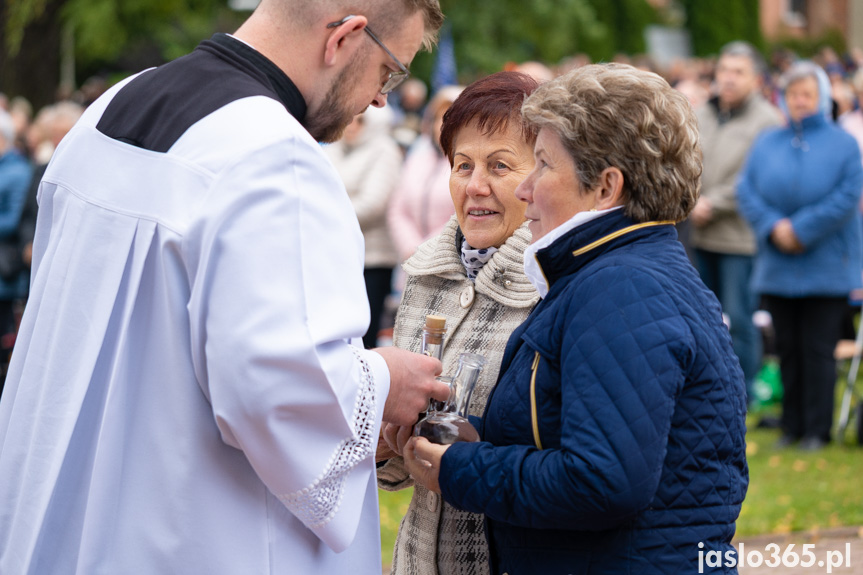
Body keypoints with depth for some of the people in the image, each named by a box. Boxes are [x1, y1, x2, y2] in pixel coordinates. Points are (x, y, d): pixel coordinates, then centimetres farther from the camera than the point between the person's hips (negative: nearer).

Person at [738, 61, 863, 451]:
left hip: (826, 268, -3)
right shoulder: (767, 144, 10)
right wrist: (774, 227, -13)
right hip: (777, 268, 3)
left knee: (818, 350, -2)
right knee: (787, 349, 7)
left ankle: (817, 429, 5)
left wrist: (802, 229, -16)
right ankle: (792, 425, 16)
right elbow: (747, 191, 2)